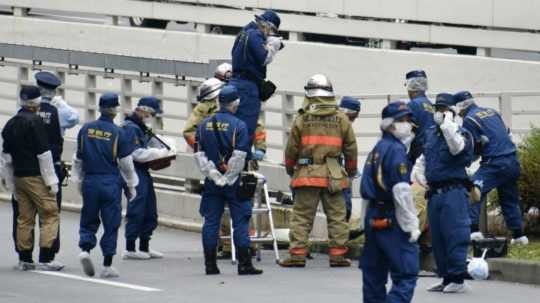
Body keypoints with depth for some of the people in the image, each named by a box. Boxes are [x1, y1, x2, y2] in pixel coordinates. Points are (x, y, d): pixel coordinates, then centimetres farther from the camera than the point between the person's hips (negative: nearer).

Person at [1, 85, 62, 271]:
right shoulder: (35, 122, -12)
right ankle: (45, 259, -11)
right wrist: (51, 181, -10)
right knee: (50, 215, -4)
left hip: (19, 177, 7)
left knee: (24, 219, 10)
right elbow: (43, 153, -15)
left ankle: (24, 259, 10)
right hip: (36, 177, -7)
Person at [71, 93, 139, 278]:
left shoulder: (86, 129, 1)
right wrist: (131, 186, 9)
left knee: (89, 220, 15)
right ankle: (107, 266, 5)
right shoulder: (118, 133, -8)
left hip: (90, 181, 3)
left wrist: (78, 182, 21)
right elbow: (126, 163, -3)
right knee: (111, 223, 5)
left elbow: (78, 159, 9)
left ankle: (85, 249, -9)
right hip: (111, 183, -3)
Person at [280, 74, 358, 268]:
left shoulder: (302, 120, -1)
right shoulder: (341, 120, 4)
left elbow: (292, 148, 5)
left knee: (301, 216, 2)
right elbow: (351, 148, 10)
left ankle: (298, 254, -2)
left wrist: (290, 168, 23)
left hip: (307, 174, -1)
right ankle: (338, 254, 5)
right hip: (333, 176, 1)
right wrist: (351, 170, 25)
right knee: (337, 216, 7)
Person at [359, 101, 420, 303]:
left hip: (373, 218, 9)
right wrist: (411, 225, -13)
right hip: (392, 221, -9)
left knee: (374, 275, 12)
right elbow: (401, 192, -17)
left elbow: (365, 191, 18)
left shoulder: (376, 150, 16)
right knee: (406, 276, -12)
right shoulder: (396, 150, -12)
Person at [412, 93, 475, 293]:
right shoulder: (431, 133, 16)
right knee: (437, 238, 10)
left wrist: (447, 124, -18)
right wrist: (418, 173, 12)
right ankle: (446, 278, 17)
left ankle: (457, 279, -6)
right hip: (434, 192, 8)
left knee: (454, 235, -9)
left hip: (453, 192, -8)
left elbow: (456, 147, -31)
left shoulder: (460, 134, -6)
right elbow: (423, 158, 30)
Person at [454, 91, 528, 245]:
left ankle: (473, 230, -24)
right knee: (510, 199, 18)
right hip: (513, 161, 8)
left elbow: (471, 149, -3)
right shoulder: (492, 112, 17)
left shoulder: (469, 120, -5)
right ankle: (519, 235, 21)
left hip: (495, 162, -8)